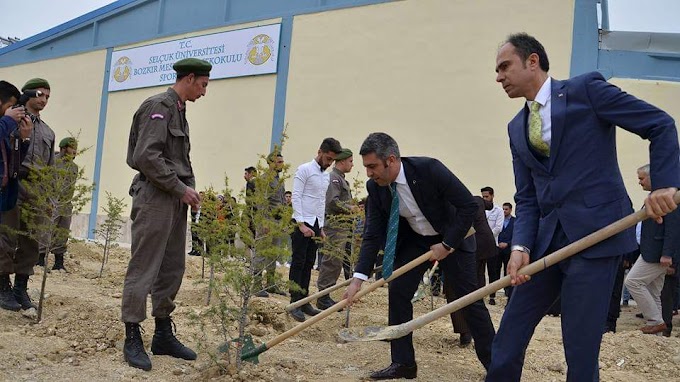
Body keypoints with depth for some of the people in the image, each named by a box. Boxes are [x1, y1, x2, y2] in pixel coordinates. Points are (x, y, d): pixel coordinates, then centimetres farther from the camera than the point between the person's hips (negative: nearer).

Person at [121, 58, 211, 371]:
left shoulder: (178, 110, 19)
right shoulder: (159, 106, -9)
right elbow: (146, 156, -18)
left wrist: (189, 188, 8)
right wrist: (181, 189, -14)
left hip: (175, 200, 9)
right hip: (155, 198, -9)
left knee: (171, 271, 10)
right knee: (143, 269, -4)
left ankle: (163, 335, 18)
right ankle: (132, 339, 3)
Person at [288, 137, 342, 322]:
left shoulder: (326, 176, 17)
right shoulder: (304, 170, -7)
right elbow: (296, 197, -13)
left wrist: (321, 228, 17)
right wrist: (302, 224, -19)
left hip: (315, 225, 8)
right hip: (302, 223, -7)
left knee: (308, 264, 9)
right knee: (298, 263, -6)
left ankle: (304, 301, 14)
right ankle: (294, 304, -3)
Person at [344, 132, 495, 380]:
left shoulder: (429, 169, -31)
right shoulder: (375, 187, -16)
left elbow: (469, 205, -26)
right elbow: (373, 234, -12)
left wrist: (447, 245, -23)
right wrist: (359, 278, -20)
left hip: (453, 237, -4)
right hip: (414, 240, 5)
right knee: (397, 292, -6)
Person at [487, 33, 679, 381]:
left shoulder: (585, 88, -1)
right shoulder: (516, 127, 16)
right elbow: (526, 197, 12)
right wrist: (520, 245, -4)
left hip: (595, 234, -6)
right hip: (547, 240, 6)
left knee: (580, 348, -4)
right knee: (507, 343, 6)